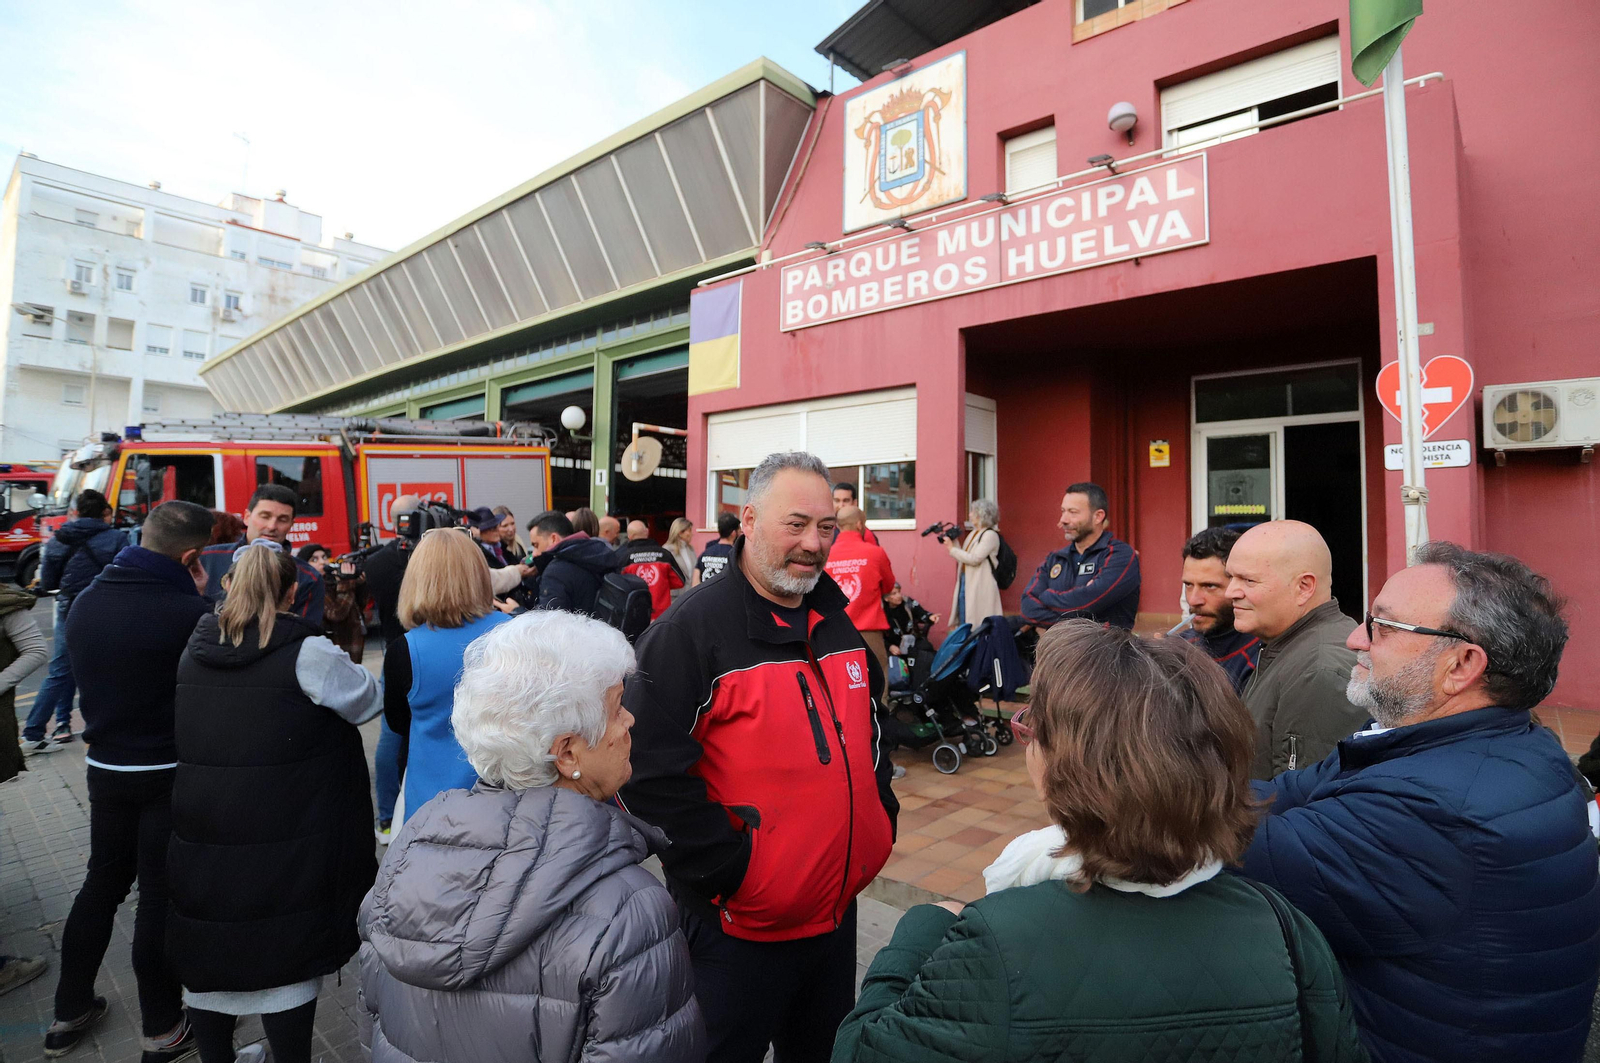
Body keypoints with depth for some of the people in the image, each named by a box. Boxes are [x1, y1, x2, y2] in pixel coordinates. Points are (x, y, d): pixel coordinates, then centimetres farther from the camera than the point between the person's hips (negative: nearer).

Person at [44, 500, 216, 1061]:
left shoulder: (88, 600, -2)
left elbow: (79, 664, 13)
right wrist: (200, 600, -6)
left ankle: (69, 1013, 38)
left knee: (102, 884, 24)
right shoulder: (187, 611, -25)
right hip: (170, 777, -6)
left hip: (104, 768, 7)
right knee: (162, 898, 6)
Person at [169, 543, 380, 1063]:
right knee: (286, 961, 9)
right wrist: (345, 664, 14)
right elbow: (369, 700, -4)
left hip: (198, 837, 6)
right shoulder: (306, 651, -17)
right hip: (281, 841, -5)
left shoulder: (194, 647, 2)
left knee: (207, 960, 20)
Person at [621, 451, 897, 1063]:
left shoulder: (837, 621, 4)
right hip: (739, 924, -6)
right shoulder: (691, 629, -19)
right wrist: (730, 868, -20)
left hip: (838, 908, 7)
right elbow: (650, 776, -22)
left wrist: (880, 822, 7)